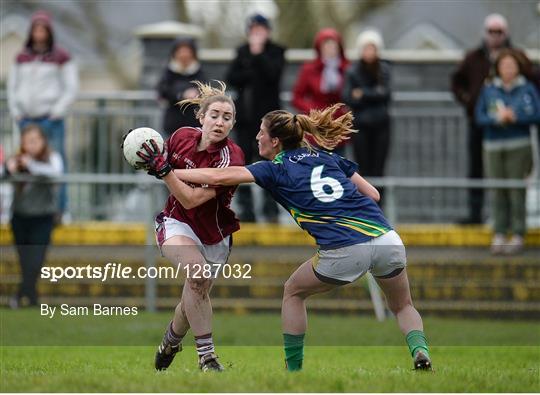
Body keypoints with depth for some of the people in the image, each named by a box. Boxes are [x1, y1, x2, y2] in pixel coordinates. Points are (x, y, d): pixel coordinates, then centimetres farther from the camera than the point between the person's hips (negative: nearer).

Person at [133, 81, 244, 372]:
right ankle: (206, 356, -24)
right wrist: (151, 162, -9)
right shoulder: (182, 136, -12)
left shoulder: (231, 158, -23)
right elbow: (166, 162, 13)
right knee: (198, 272, -29)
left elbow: (192, 200, -29)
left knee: (195, 297, 9)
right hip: (176, 223, 0)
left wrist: (162, 169, -36)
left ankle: (170, 341, 44)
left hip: (213, 234, 0)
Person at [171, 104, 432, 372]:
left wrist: (170, 172, 11)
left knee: (293, 292, 23)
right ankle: (420, 351, -5)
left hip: (344, 252, -4)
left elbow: (219, 177, 3)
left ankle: (293, 370, 21)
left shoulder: (275, 169, 8)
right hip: (388, 239, 4)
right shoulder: (327, 156, 22)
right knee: (403, 307, 25)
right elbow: (372, 194, 20)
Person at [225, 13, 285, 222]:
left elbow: (272, 73, -16)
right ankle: (246, 208, 5)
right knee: (244, 160, 2)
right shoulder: (242, 52, 12)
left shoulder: (276, 52, 2)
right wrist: (251, 76, -11)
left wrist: (258, 53, -17)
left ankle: (271, 208, -2)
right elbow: (231, 78, 1)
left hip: (268, 113, -4)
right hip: (245, 114, 4)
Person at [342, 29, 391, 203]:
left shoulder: (384, 69, 4)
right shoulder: (353, 71, 0)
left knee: (378, 168, 0)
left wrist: (363, 94, -9)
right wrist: (374, 95, -10)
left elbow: (385, 93, -7)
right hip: (361, 125, -1)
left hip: (381, 124, 1)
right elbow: (348, 98, -8)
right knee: (364, 168, -1)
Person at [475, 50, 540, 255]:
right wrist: (497, 118, -13)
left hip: (518, 147, -2)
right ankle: (499, 235, 5)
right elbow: (479, 117, 4)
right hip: (493, 147, 2)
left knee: (517, 191, -6)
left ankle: (518, 236, -2)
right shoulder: (489, 90, 9)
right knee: (497, 192, 0)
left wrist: (514, 117, -14)